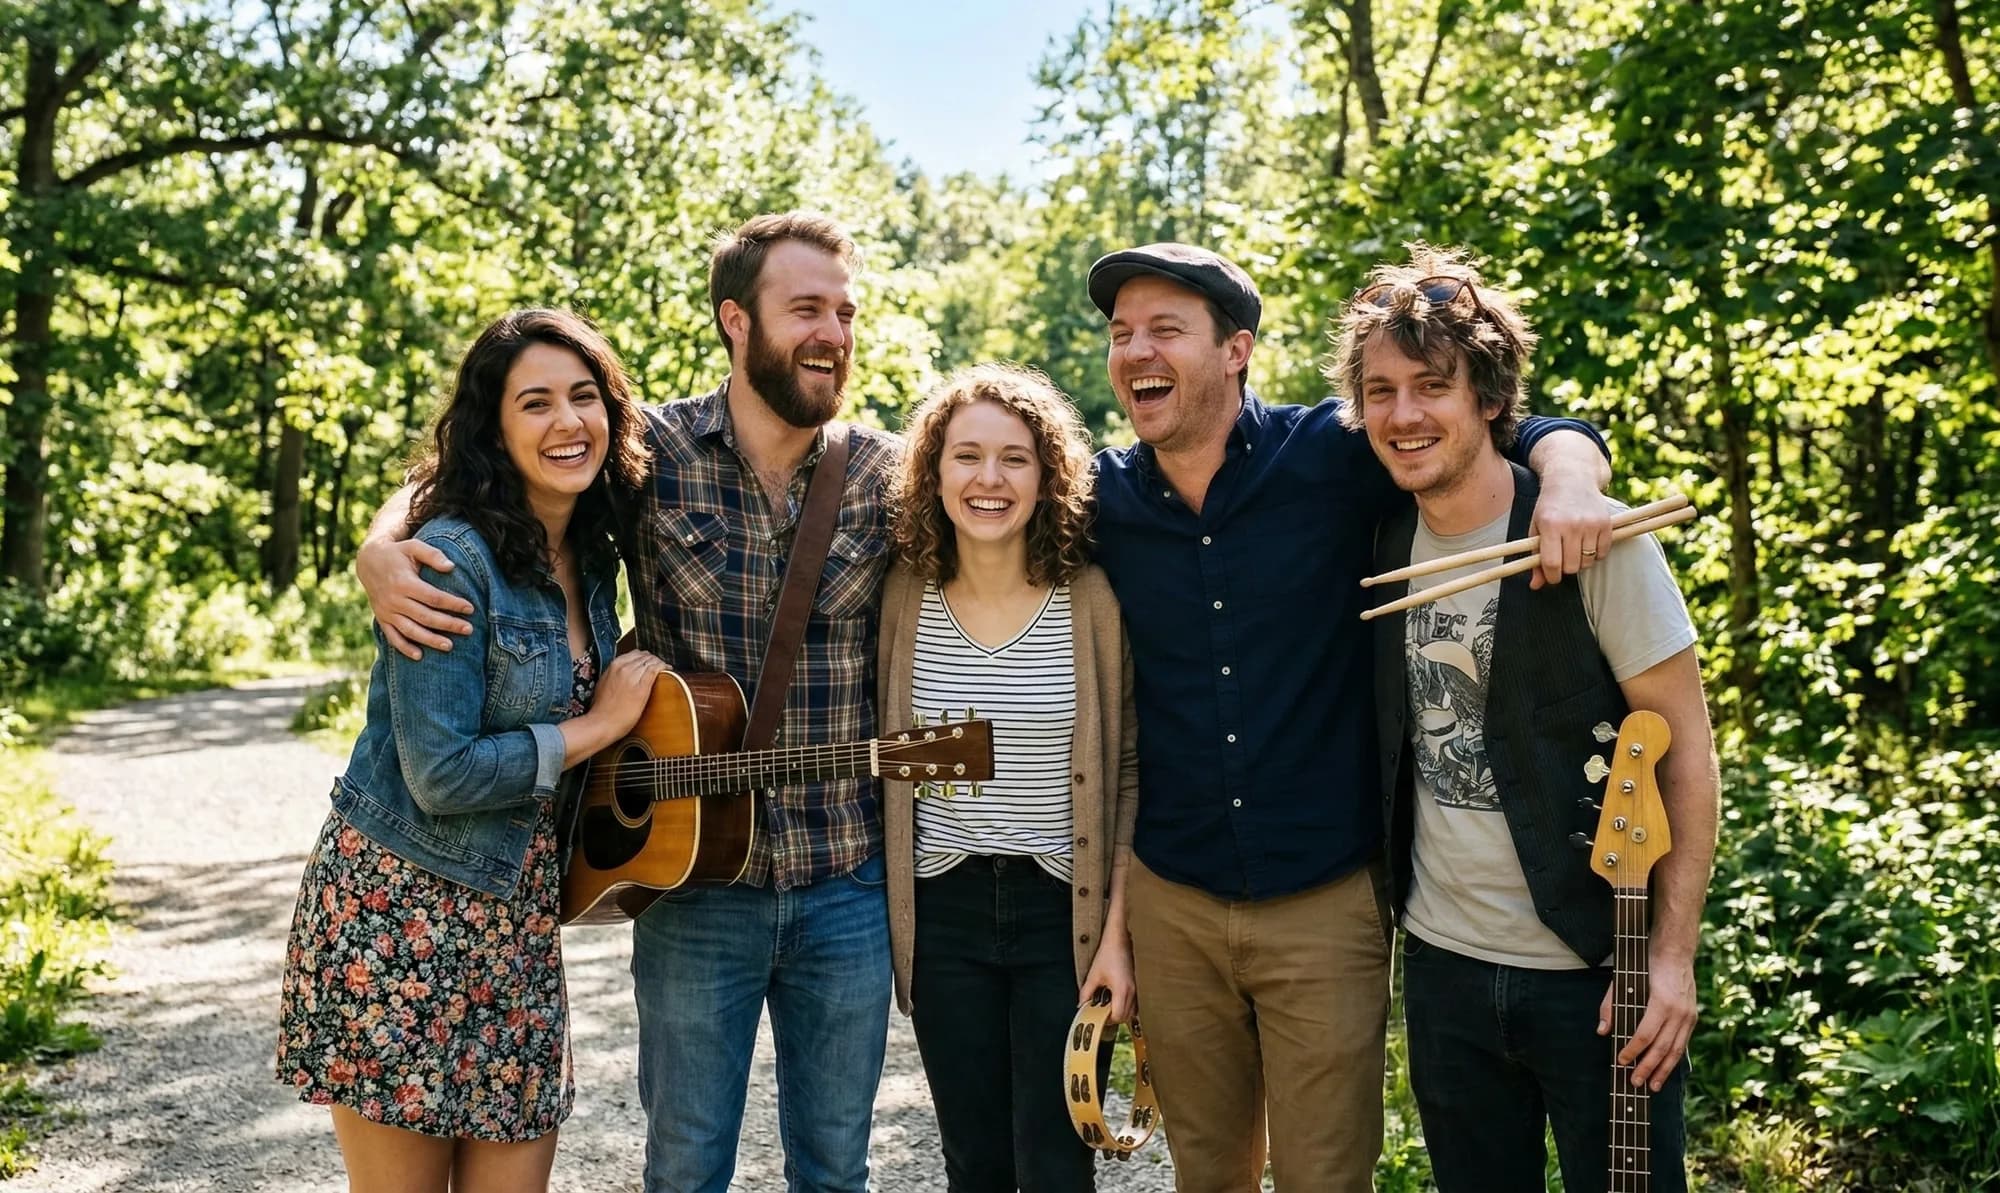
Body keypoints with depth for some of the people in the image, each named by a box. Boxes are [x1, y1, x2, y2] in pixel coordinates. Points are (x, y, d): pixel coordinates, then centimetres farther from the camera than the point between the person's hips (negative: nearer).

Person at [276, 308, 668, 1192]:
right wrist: (599, 726, -12)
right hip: (400, 909, -7)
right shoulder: (452, 559, -16)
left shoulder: (591, 560, 7)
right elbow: (441, 774, -21)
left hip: (517, 916, 7)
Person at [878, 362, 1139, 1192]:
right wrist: (885, 916, 4)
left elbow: (1131, 773, -4)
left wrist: (1118, 930, -8)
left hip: (1064, 912, -2)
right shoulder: (904, 595, -2)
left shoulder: (1093, 600, -8)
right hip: (942, 913, 2)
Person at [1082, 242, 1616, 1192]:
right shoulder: (1099, 498, -1)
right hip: (1171, 900, 3)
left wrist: (1569, 482, -25)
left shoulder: (1333, 455, -9)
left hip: (1326, 898, -3)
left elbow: (1535, 431, -4)